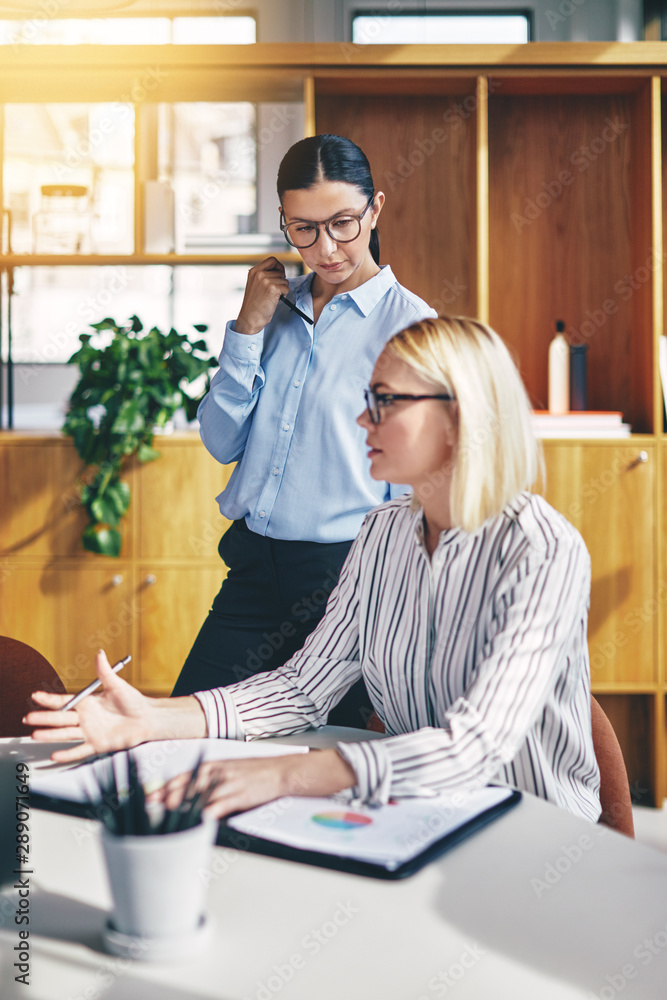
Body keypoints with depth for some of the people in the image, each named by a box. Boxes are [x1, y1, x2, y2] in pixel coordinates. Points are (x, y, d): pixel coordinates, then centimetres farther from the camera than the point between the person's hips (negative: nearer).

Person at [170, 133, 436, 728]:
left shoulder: (407, 324, -7)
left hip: (346, 569, -5)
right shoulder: (276, 306, 9)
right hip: (254, 566, 5)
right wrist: (248, 328, -3)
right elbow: (222, 443, 5)